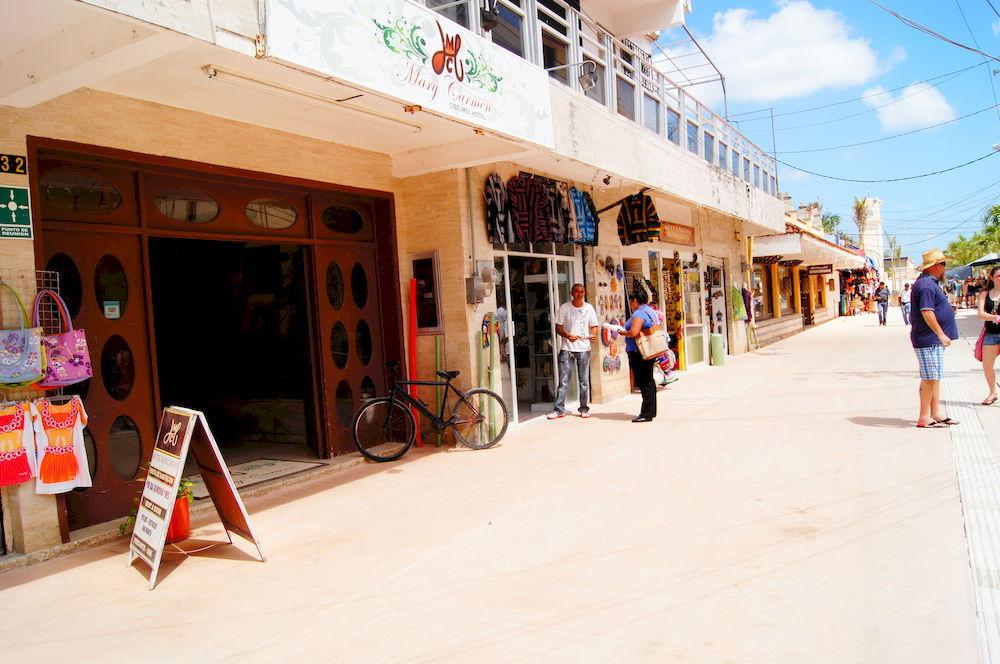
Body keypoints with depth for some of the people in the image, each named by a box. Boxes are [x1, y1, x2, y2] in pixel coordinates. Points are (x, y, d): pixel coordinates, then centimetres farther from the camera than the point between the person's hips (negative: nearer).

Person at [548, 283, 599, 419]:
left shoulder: (589, 308, 6)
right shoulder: (564, 307, 1)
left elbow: (594, 326, 12)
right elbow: (558, 327, 1)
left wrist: (593, 335, -10)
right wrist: (567, 335, -17)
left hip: (584, 348, 2)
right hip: (567, 348, -2)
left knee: (584, 381, 7)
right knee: (563, 381, -3)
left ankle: (584, 408, 18)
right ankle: (559, 409, 2)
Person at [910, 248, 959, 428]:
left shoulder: (931, 283, 17)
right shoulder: (926, 285, -18)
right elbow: (927, 312, -26)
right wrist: (941, 334, -25)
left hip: (934, 339, 11)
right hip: (928, 340, -11)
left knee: (935, 377, 15)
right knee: (930, 379, -6)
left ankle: (936, 413, 23)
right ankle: (924, 418, -1)